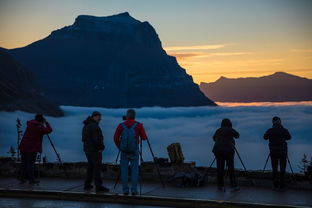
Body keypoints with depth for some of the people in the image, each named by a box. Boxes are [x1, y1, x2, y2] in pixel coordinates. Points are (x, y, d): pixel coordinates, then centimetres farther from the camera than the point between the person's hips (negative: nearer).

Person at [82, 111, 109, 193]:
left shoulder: (86, 125, 15)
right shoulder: (94, 126, -16)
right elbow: (96, 139, -23)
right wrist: (102, 146, -8)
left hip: (87, 149, 10)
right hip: (94, 150, -10)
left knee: (91, 166, 17)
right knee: (97, 167, -7)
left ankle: (87, 185, 19)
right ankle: (98, 187, -8)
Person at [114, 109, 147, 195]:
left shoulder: (121, 125, -3)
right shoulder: (139, 125, -5)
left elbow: (116, 138, -3)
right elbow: (144, 138, -2)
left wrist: (119, 148, 12)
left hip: (124, 151, 1)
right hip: (134, 151, -1)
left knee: (124, 171, 7)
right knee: (134, 171, 6)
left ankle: (125, 190, 7)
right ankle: (134, 190, 2)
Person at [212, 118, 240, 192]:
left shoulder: (218, 130, 11)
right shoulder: (231, 130, 2)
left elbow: (214, 138, 29)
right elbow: (237, 136, 19)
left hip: (218, 150, 3)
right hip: (228, 150, -3)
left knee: (220, 168, 5)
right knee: (231, 168, 3)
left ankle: (220, 186, 5)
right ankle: (234, 186, 0)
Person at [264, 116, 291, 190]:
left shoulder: (270, 130, -8)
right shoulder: (284, 130, -7)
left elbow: (265, 137, 7)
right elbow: (289, 137, 11)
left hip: (273, 152, 0)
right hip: (283, 151, 0)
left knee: (275, 169, 7)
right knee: (282, 169, 8)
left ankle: (276, 185, 4)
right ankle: (282, 185, 10)